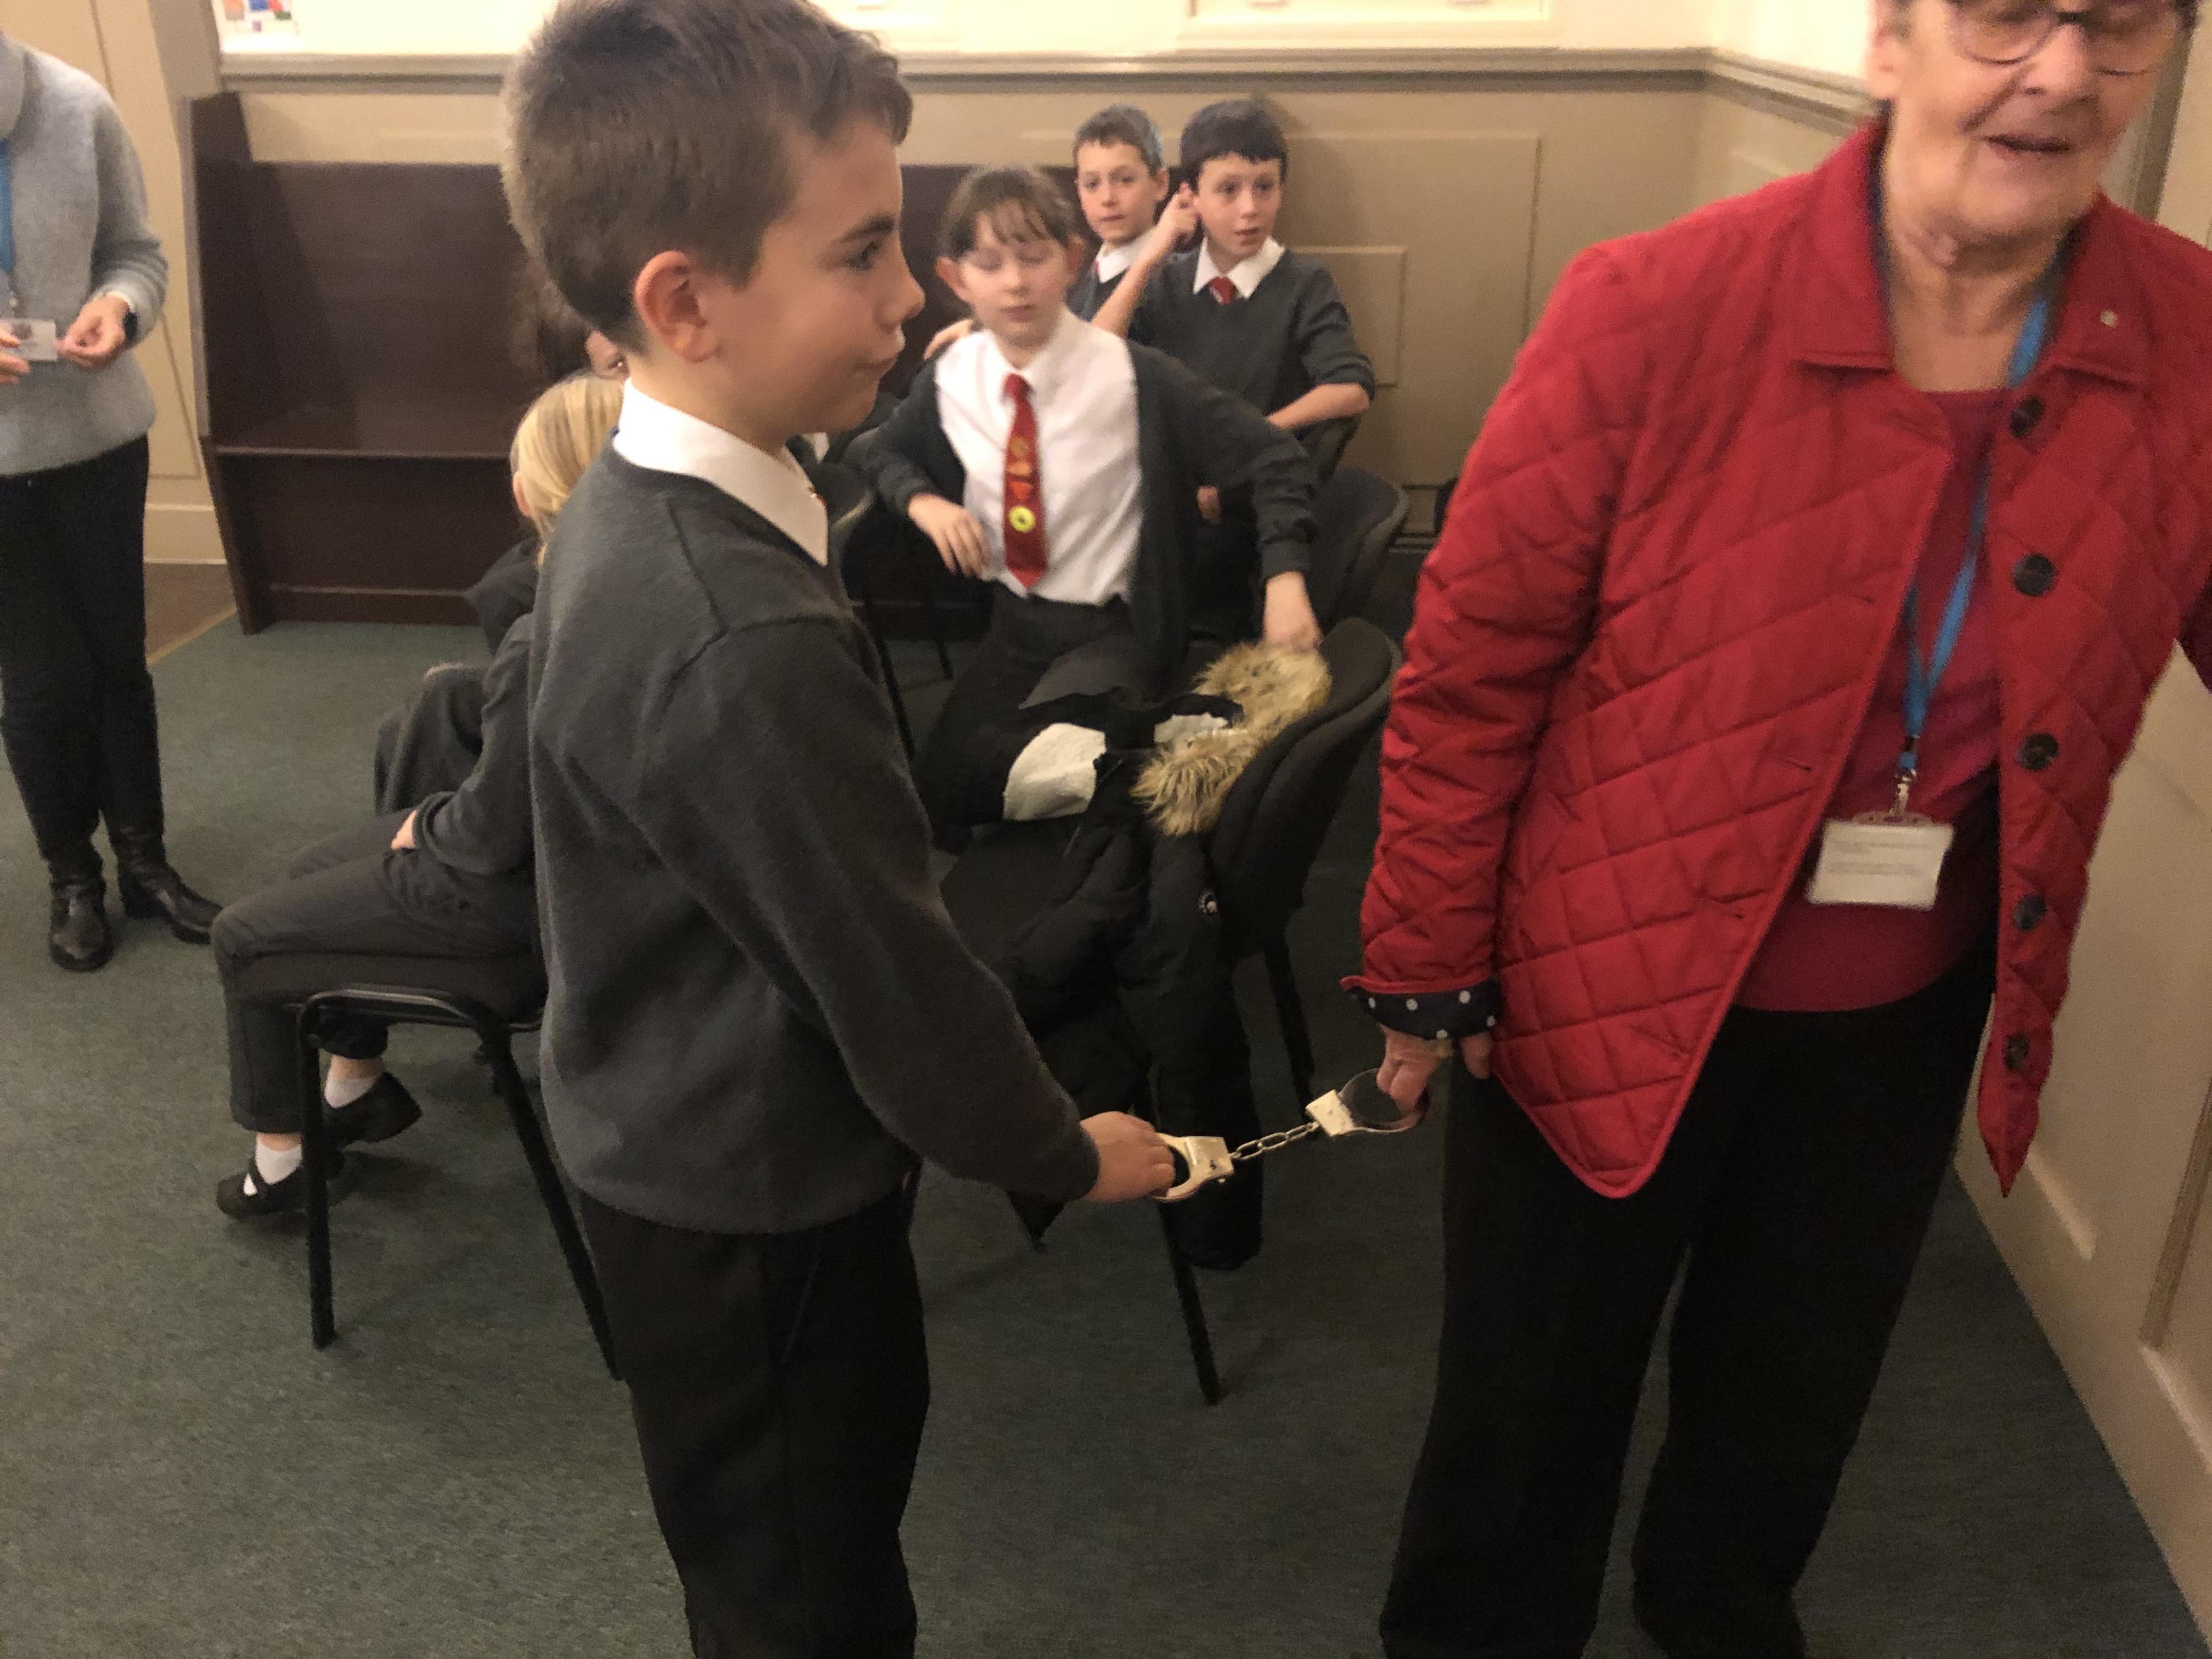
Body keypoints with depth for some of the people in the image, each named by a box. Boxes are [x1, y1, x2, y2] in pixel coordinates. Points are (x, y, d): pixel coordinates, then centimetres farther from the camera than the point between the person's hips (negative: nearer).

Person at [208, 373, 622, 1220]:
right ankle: (356, 1086, 40)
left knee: (245, 936, 12)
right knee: (319, 868, 27)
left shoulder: (544, 644, -35)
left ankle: (284, 1156, 31)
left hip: (519, 889, -9)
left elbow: (492, 834, -24)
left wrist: (423, 826, -6)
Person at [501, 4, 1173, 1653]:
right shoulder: (747, 644, -34)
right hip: (759, 1201, -9)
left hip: (677, 1139, 9)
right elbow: (894, 974, -26)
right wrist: (1064, 1150, -9)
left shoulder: (631, 511, -2)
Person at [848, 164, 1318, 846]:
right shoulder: (951, 379, -3)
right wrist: (924, 501, -6)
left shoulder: (1133, 379, -15)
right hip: (1009, 625, 5)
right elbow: (880, 449, 17)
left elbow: (1273, 458, -13)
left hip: (1111, 631, -5)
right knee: (934, 801, 0)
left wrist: (1285, 578, -27)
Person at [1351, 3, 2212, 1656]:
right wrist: (1429, 965, -6)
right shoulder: (1655, 310, -21)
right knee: (1534, 1388, 18)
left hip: (1907, 1015, 4)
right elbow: (1469, 665, -13)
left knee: (1800, 1376, 28)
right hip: (1615, 983, -3)